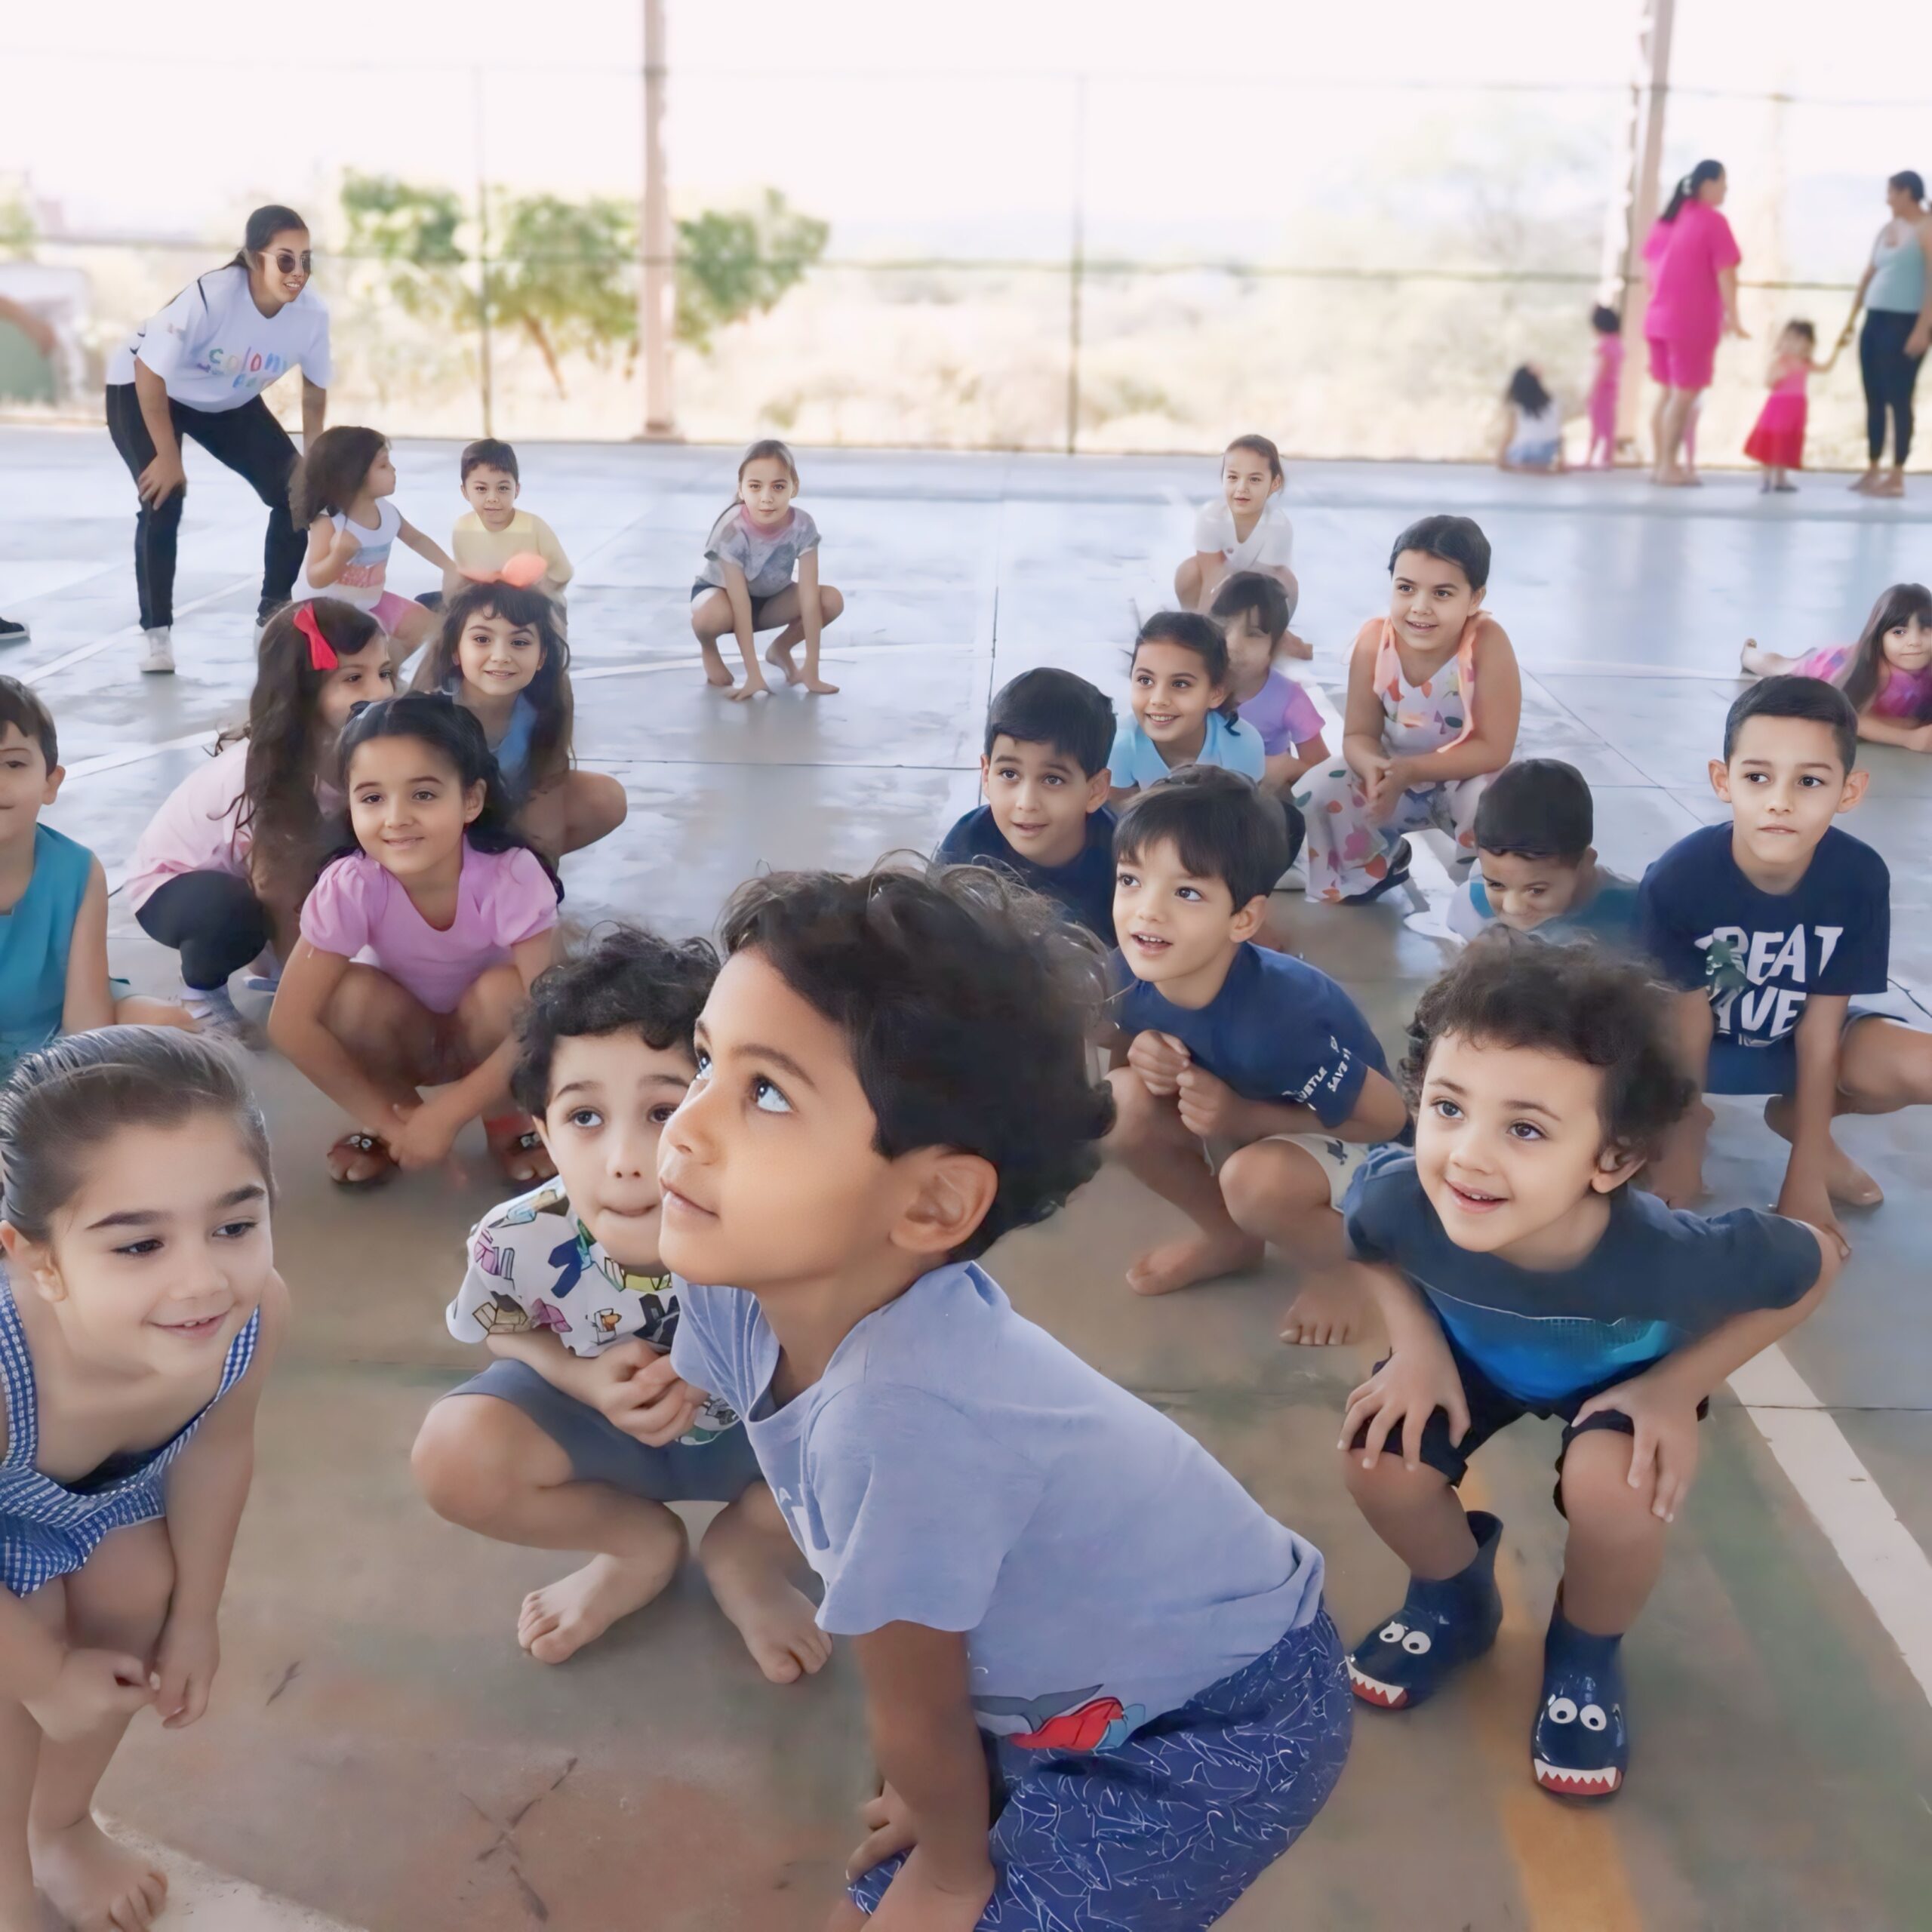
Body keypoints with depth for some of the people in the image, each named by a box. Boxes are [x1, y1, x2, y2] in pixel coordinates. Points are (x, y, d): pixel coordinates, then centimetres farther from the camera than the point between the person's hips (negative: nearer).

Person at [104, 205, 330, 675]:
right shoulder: (211, 296, -37)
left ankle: (272, 614, 11)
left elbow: (316, 389, -4)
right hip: (142, 390, -5)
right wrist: (168, 455, -24)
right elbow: (149, 371, -28)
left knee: (295, 493, -7)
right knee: (164, 498, -19)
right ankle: (155, 632, -4)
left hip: (230, 403, 5)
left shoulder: (312, 313, -24)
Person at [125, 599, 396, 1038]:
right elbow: (281, 906, -28)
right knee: (234, 915, -37)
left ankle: (281, 963, 8)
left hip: (248, 874, 6)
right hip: (170, 881, -6)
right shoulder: (260, 771, -35)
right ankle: (200, 990, -4)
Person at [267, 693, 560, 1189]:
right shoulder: (348, 887, -27)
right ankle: (401, 1112, -2)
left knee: (501, 989, -32)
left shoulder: (513, 876, -32)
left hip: (490, 1039, -1)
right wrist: (385, 1118, -26)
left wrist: (448, 1114, -34)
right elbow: (291, 1022, -25)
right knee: (350, 992, -28)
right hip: (406, 1041, 1)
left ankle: (509, 1120, -5)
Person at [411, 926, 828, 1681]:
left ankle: (745, 1553, 6)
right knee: (456, 1452, -25)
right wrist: (588, 1378, -26)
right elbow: (503, 1333, -5)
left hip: (756, 1425, -1)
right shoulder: (518, 1243, -28)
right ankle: (640, 1544, 7)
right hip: (600, 1415, 1)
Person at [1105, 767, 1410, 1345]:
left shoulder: (1278, 1014, -37)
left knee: (1254, 1180, -36)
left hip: (1344, 1142, -6)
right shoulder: (1132, 972, -22)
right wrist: (1141, 1057, -23)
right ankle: (1228, 1239, 7)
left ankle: (1328, 1264, 1)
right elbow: (1124, 1044, 1)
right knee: (1121, 1103, -19)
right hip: (1230, 1124, 6)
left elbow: (1389, 1117, -25)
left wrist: (1243, 1116, -30)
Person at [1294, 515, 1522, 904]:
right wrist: (1374, 768, -38)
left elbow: (1494, 750, -26)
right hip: (1393, 775, 3)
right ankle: (1375, 868, 11)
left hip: (1464, 778, -3)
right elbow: (1359, 734, -14)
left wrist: (1408, 770, -36)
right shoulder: (1374, 640, -21)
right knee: (1313, 793, -19)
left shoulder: (1487, 643, -29)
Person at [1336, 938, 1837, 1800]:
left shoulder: (1667, 1257, -43)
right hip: (1474, 1350, 2)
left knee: (1614, 1493, -29)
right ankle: (1456, 1598, 17)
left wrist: (1679, 1385, -24)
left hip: (1628, 1370, -2)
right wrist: (1418, 1344, -25)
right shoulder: (1400, 1198, -39)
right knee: (1377, 1459, -18)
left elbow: (1815, 1265, -21)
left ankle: (1587, 1653, 7)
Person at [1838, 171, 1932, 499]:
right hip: (1876, 320, 7)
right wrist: (1851, 320, 16)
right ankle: (1873, 470, 16)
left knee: (1898, 400, -7)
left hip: (1905, 323, -7)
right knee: (1874, 399, 9)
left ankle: (1897, 477, -4)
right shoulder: (1888, 228, 15)